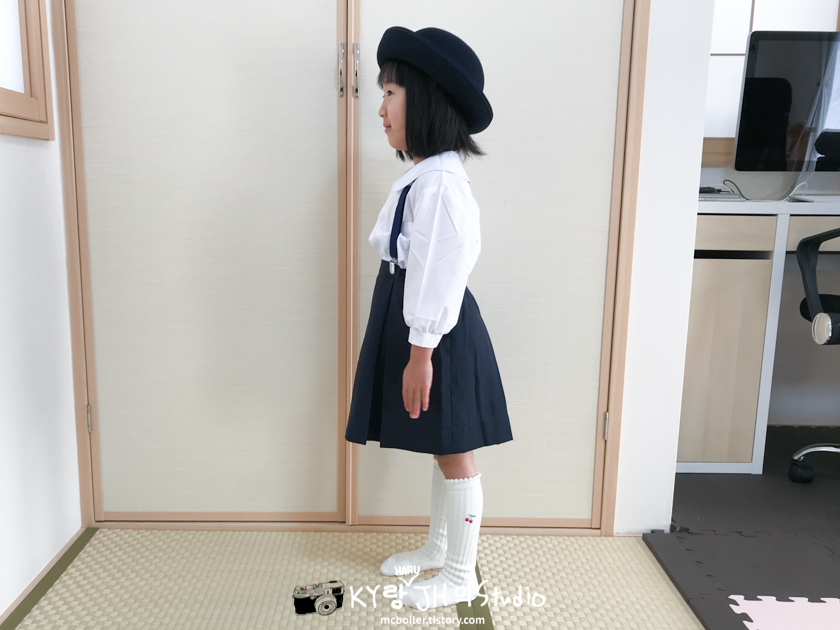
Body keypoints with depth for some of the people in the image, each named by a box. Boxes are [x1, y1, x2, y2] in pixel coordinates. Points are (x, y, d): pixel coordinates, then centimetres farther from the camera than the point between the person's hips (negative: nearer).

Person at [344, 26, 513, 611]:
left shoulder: (438, 182, -21)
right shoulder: (427, 175, 11)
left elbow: (439, 273, -23)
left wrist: (420, 353, -20)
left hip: (437, 333, -10)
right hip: (417, 323, 10)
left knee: (453, 453, 6)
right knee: (441, 451, 21)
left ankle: (461, 575, 24)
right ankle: (438, 547, 40)